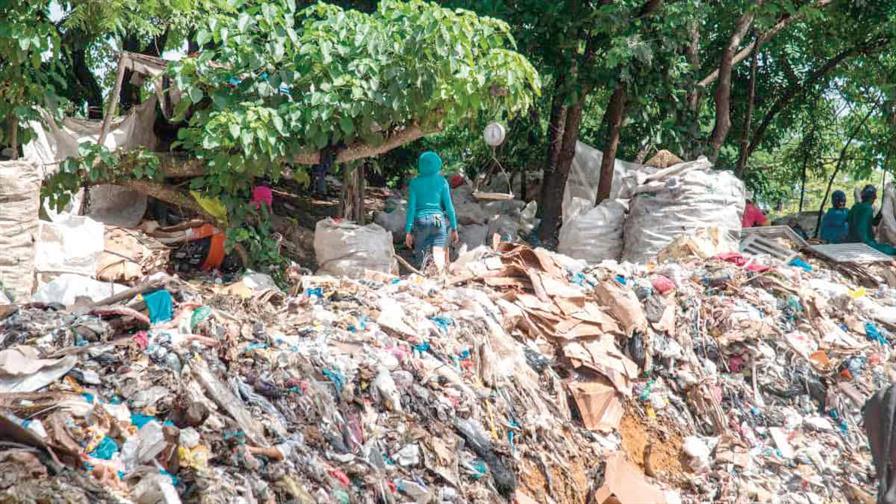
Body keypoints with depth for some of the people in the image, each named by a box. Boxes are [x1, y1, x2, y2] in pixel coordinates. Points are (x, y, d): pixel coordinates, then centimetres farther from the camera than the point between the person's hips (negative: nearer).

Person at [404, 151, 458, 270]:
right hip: (438, 221, 0)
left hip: (420, 221, 0)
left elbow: (411, 207, -2)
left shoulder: (415, 183, 0)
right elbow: (449, 206, 0)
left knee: (422, 261, 7)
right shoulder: (441, 181, 0)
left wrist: (408, 231, 0)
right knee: (439, 260, -3)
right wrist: (454, 228, 7)